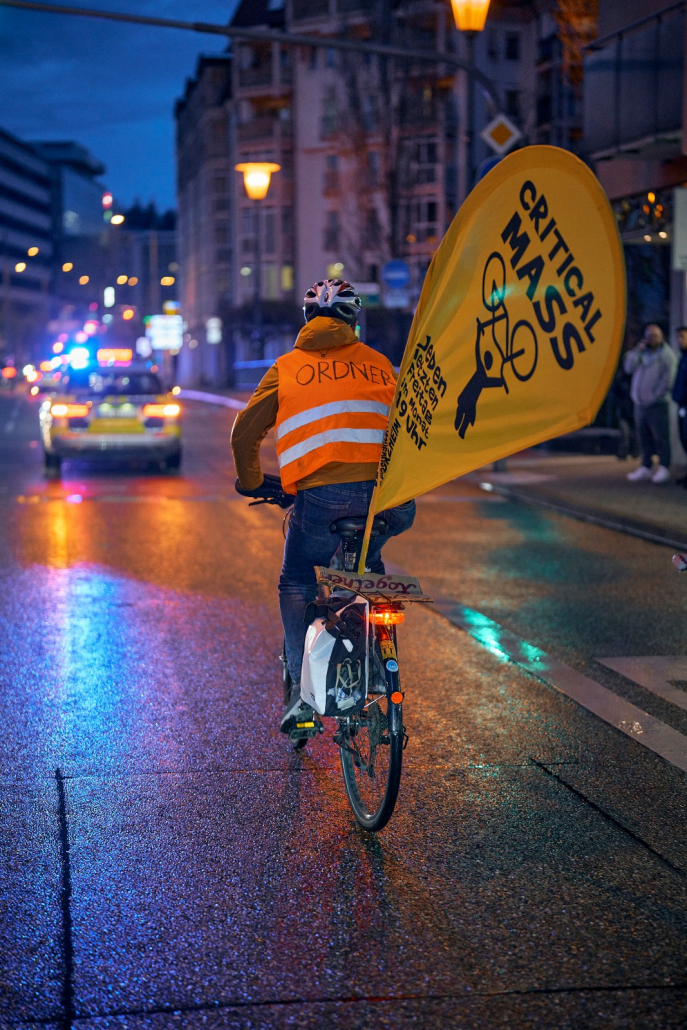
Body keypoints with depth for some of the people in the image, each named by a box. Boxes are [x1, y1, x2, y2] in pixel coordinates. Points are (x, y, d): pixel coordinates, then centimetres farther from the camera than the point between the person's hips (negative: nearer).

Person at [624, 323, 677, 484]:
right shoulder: (642, 353, 14)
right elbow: (629, 368, 1)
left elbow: (667, 380, -8)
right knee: (644, 438, 9)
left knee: (660, 437, -5)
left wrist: (655, 396, -12)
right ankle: (646, 467, 15)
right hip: (640, 403, 6)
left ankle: (663, 468, -2)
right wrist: (637, 350, -4)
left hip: (657, 404, -5)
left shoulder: (667, 354, -2)